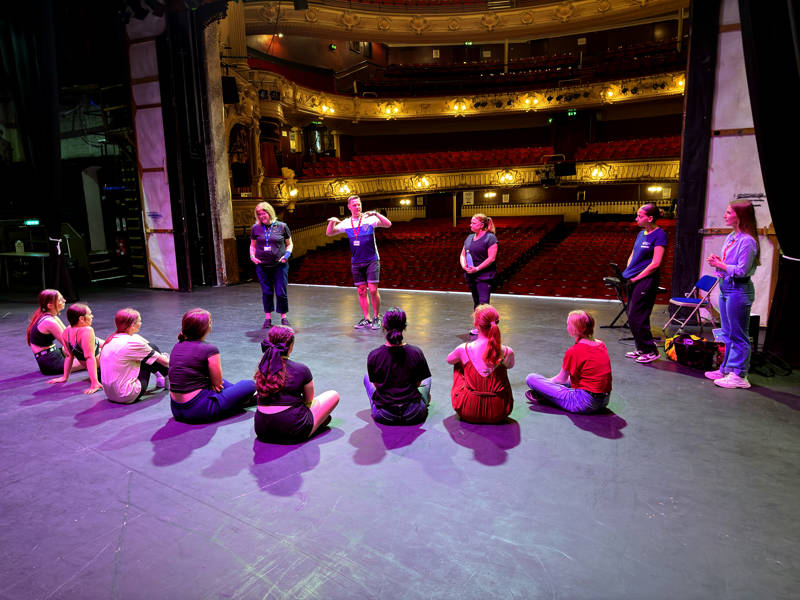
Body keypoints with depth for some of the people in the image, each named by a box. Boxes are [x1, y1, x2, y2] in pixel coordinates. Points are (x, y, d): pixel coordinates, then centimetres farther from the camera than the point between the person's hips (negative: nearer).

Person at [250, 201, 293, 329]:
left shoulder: (281, 226, 0)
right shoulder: (256, 228, 5)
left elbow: (289, 244, 8)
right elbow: (253, 245, 15)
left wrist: (287, 254, -9)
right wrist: (252, 256, -2)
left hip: (280, 265, -2)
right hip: (262, 266, 2)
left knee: (281, 292, -1)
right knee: (266, 292, 7)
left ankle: (284, 317, 16)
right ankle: (267, 318, 20)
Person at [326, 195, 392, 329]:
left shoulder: (370, 219, -4)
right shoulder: (346, 223, 7)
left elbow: (388, 224, -14)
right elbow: (329, 233, 8)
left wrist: (376, 214, -26)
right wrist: (332, 222, -10)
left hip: (372, 260, -4)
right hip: (356, 263, 4)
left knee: (373, 290, -8)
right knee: (361, 291, 5)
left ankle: (376, 317, 8)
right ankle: (367, 319, 15)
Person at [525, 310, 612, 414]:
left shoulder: (573, 351, -15)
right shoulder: (601, 345, 7)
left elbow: (562, 379, -2)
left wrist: (548, 380, 19)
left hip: (584, 403, -9)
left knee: (531, 378, -10)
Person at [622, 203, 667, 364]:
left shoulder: (659, 235, -11)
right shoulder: (641, 233, 13)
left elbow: (655, 263, -16)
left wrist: (636, 277, -13)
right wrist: (628, 273, 6)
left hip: (646, 280, -8)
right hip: (634, 280, 8)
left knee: (636, 318, -6)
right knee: (632, 317, 12)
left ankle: (651, 351, 7)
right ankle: (641, 349, 23)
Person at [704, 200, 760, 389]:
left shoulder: (747, 240, -17)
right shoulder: (731, 237, 10)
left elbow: (742, 271, -21)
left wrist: (720, 265, -10)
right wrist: (717, 261, 1)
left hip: (739, 290, -9)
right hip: (725, 288, 10)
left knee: (738, 335, -1)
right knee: (727, 333, 17)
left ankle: (739, 375, 8)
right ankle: (726, 369, 28)